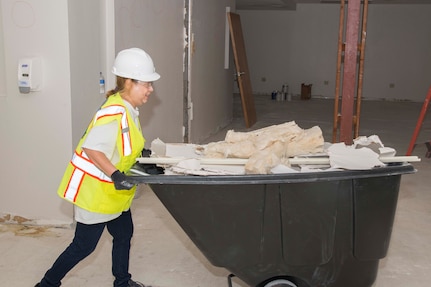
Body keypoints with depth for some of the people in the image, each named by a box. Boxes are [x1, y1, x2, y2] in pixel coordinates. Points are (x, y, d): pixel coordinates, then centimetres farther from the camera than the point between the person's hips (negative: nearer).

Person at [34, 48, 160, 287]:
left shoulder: (128, 109, 3)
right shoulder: (114, 113, -27)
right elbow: (91, 147, -32)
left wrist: (141, 155, 5)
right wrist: (116, 175, -36)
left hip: (112, 187, 10)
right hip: (95, 187, -10)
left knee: (124, 234, 19)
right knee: (84, 245, 3)